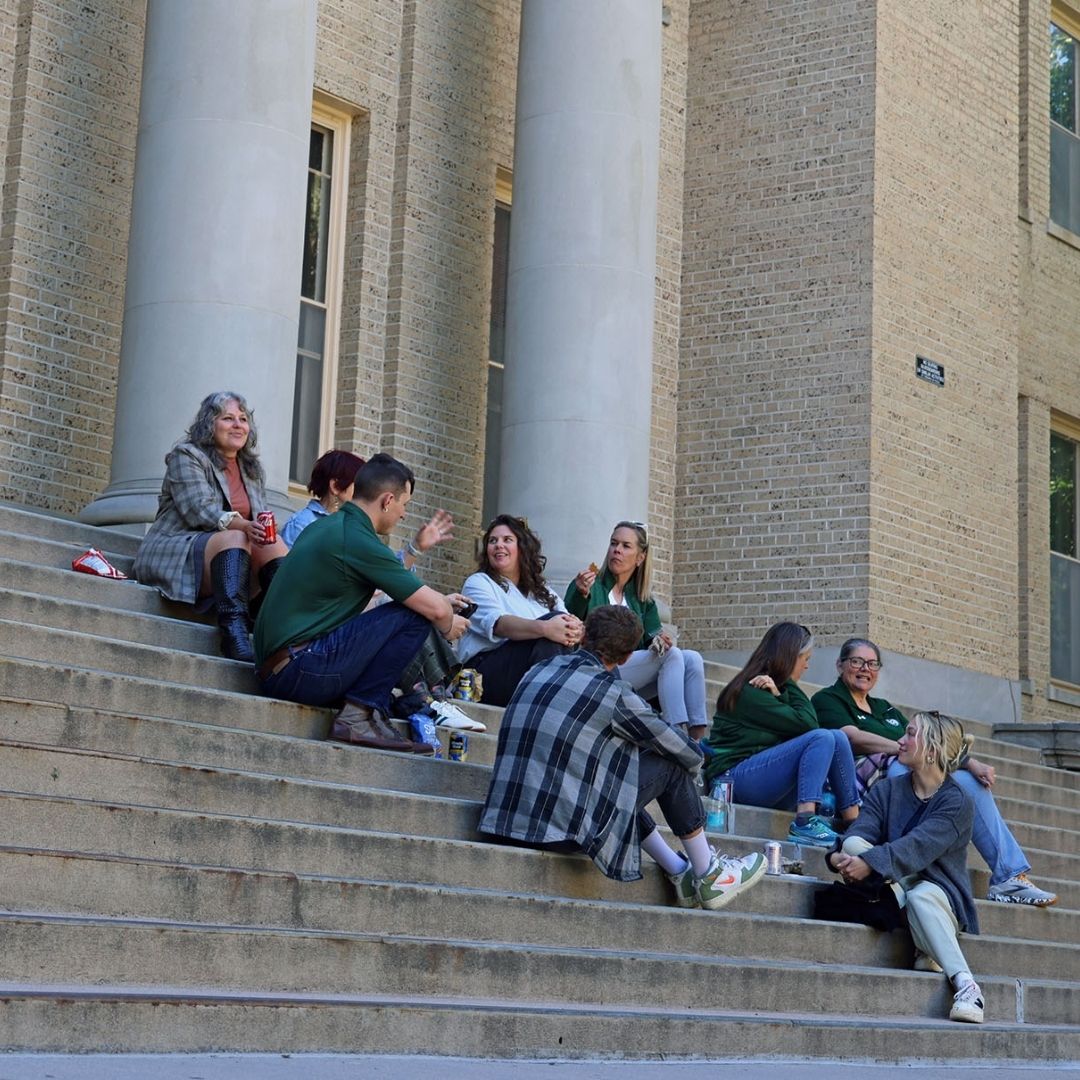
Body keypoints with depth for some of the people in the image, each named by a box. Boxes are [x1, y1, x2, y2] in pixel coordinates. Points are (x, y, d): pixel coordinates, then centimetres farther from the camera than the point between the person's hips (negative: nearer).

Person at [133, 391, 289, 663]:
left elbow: (261, 523, 15)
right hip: (174, 553, -6)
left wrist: (265, 529, -12)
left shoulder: (253, 471, 22)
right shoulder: (186, 456, 0)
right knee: (233, 538, -34)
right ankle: (234, 638, -53)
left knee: (275, 546, -22)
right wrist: (242, 526, -34)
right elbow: (199, 511, -16)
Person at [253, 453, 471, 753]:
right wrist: (448, 626, 11)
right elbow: (436, 609, -11)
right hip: (303, 673, -10)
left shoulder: (323, 527, 16)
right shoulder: (360, 542, -13)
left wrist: (441, 601, 31)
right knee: (413, 614, -10)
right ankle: (358, 716, -6)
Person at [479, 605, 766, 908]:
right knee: (671, 766, 7)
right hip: (563, 826, -7)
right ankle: (708, 879, 19)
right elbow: (689, 754, 3)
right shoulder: (612, 692, -7)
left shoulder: (538, 671, 11)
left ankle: (679, 872, 34)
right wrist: (692, 761, 27)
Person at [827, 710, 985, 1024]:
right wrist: (838, 857, -31)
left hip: (940, 893, -5)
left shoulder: (956, 802, -9)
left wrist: (869, 864, -38)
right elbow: (860, 831, -8)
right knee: (854, 844, -23)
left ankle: (965, 986, -40)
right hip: (895, 889, 5)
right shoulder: (887, 790, 8)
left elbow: (918, 847, -24)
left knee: (920, 897, -40)